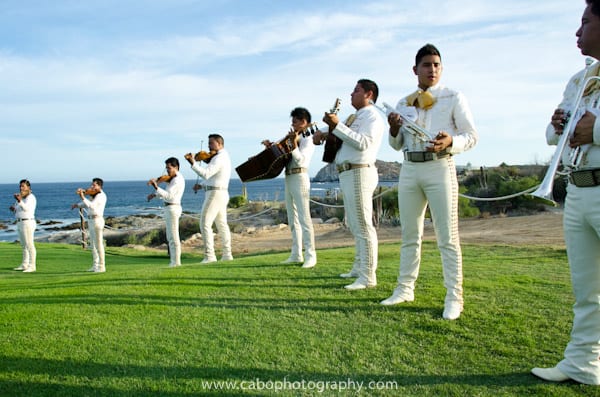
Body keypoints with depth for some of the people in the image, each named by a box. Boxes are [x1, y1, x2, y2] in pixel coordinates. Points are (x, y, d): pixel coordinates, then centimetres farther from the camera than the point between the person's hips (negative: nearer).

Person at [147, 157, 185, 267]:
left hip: (172, 208, -10)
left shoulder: (177, 180, -16)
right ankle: (174, 261, 19)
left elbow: (168, 195, -25)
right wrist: (155, 194, 13)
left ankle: (176, 262, -4)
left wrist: (156, 187, -30)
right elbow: (168, 193, 23)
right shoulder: (176, 178, 16)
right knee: (171, 237, 14)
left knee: (173, 237, -7)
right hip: (170, 208, 10)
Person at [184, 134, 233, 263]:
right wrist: (208, 162, 9)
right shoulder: (225, 156, 17)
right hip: (223, 193, 11)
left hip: (215, 193, -11)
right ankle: (227, 254, 16)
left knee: (205, 224, -10)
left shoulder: (218, 158, -15)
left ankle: (209, 255, -12)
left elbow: (206, 174, -25)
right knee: (222, 225, 13)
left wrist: (193, 162, -26)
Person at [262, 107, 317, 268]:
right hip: (289, 178, 9)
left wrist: (294, 143, -30)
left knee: (304, 217, -10)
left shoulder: (307, 139, -6)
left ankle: (310, 255, -8)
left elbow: (301, 159, -19)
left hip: (299, 178, -9)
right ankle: (296, 255, 15)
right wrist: (271, 146, 14)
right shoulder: (295, 138, 18)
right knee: (293, 219, 10)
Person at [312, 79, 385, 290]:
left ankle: (368, 277, -10)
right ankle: (359, 268, 28)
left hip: (359, 173, -10)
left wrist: (337, 125, -24)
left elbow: (363, 142, -22)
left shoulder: (372, 116, -7)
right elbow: (335, 133, 29)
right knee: (355, 225, 16)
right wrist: (322, 133, 7)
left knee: (362, 226, -11)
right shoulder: (355, 117, 23)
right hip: (347, 174, 10)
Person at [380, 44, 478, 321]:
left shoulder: (453, 98, 3)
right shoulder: (404, 103, 14)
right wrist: (394, 130, -5)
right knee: (409, 235, 11)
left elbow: (471, 136, -1)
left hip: (439, 168, -4)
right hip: (409, 169, 4)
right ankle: (405, 289, 21)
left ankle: (454, 297, 4)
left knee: (447, 236, -4)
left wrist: (450, 142, -21)